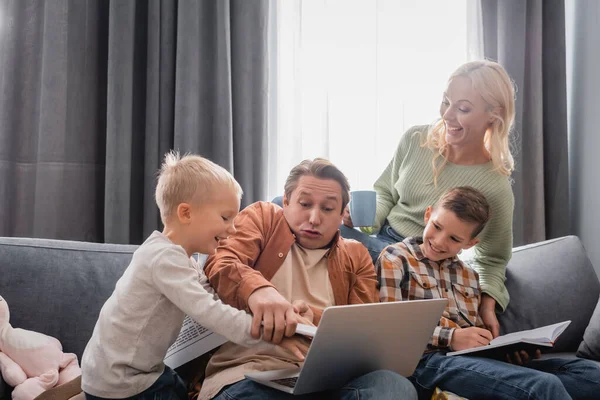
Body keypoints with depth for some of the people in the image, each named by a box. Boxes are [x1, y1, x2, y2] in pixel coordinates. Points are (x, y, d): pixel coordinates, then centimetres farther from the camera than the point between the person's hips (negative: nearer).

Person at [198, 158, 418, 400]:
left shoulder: (356, 255, 24)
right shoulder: (261, 216, 18)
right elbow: (219, 264, 0)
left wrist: (313, 318, -9)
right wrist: (257, 289, -26)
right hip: (250, 369, -2)